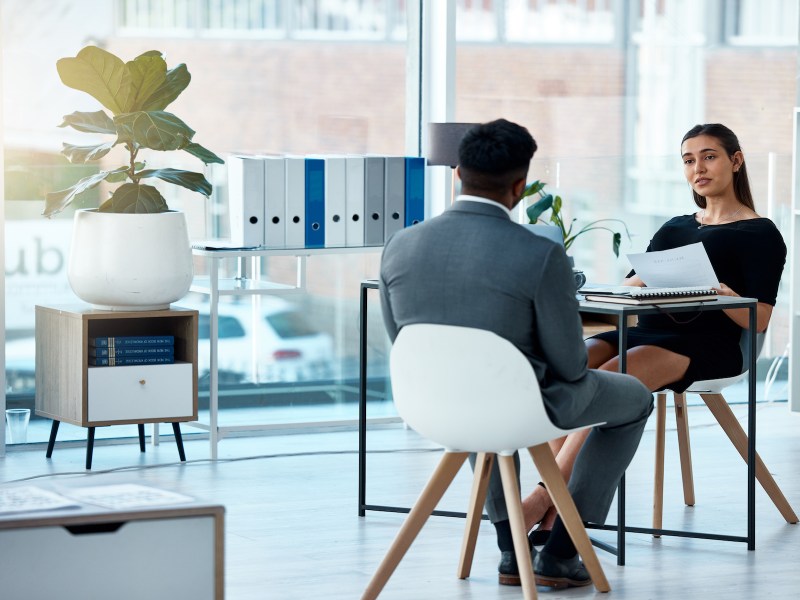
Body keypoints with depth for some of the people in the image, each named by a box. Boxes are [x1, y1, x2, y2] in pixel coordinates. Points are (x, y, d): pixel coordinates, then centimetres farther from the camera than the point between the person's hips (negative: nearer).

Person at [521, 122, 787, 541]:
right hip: (648, 333, 6)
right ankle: (554, 512, -33)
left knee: (606, 378, -33)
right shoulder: (675, 228, 27)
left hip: (705, 345, -6)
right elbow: (627, 289, 17)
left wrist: (721, 292, -21)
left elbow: (759, 319, -3)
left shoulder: (760, 234, 7)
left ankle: (546, 498, -32)